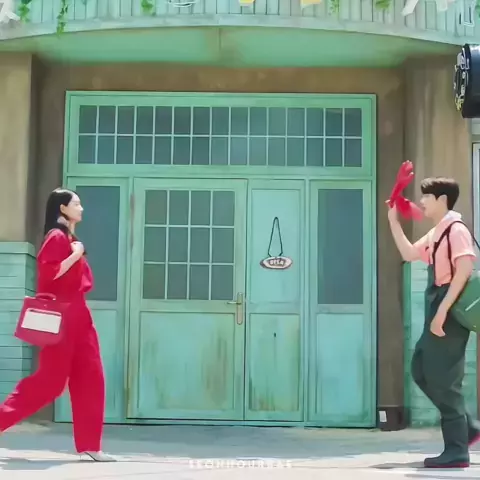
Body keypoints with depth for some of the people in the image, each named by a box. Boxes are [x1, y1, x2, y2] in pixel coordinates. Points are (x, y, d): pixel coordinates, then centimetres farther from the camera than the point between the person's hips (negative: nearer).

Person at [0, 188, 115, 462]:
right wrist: (76, 255, -19)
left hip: (77, 316, 9)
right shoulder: (56, 237, -10)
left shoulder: (70, 238, 17)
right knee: (50, 380, -7)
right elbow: (48, 274, -22)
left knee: (90, 378, 4)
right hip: (61, 318, -9)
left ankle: (90, 445, 6)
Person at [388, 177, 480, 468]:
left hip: (451, 309, -10)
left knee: (444, 378, -7)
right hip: (439, 308, 10)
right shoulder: (436, 234, 16)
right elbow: (409, 254, 22)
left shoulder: (456, 229, -13)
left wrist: (442, 310, -27)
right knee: (422, 370, 13)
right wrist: (394, 222, 15)